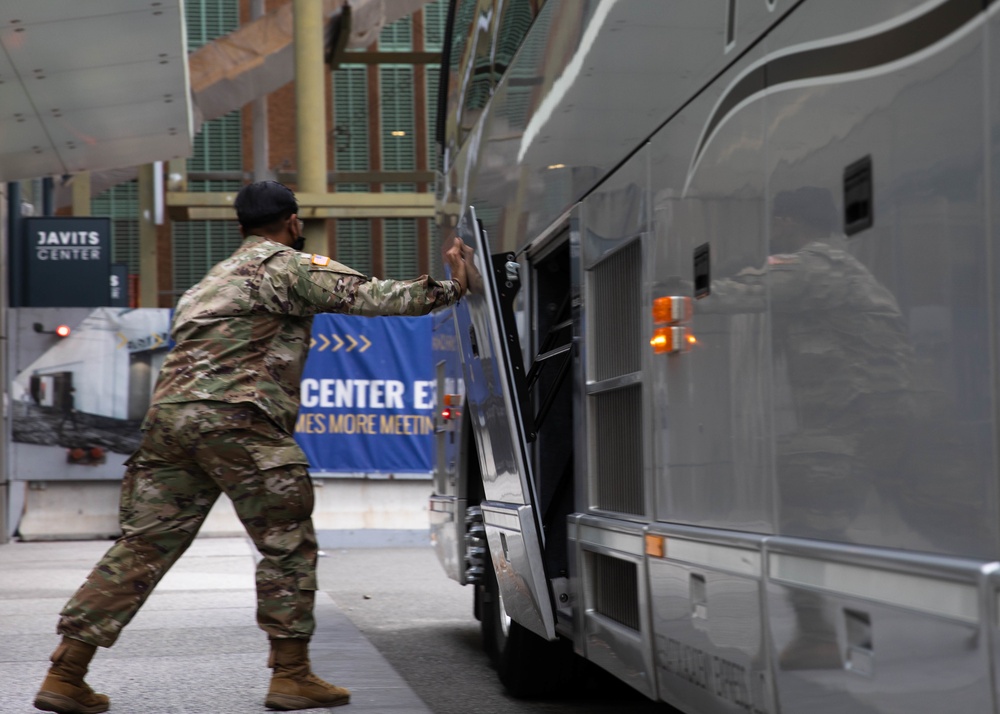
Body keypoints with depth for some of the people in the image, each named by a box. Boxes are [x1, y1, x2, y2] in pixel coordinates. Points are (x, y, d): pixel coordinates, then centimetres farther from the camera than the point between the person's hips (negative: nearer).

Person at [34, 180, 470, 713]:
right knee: (288, 546, 3)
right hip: (232, 417, -8)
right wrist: (449, 288, 0)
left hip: (167, 414, 8)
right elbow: (367, 295, -3)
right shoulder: (288, 266, 5)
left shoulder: (217, 277, 32)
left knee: (142, 548, 9)